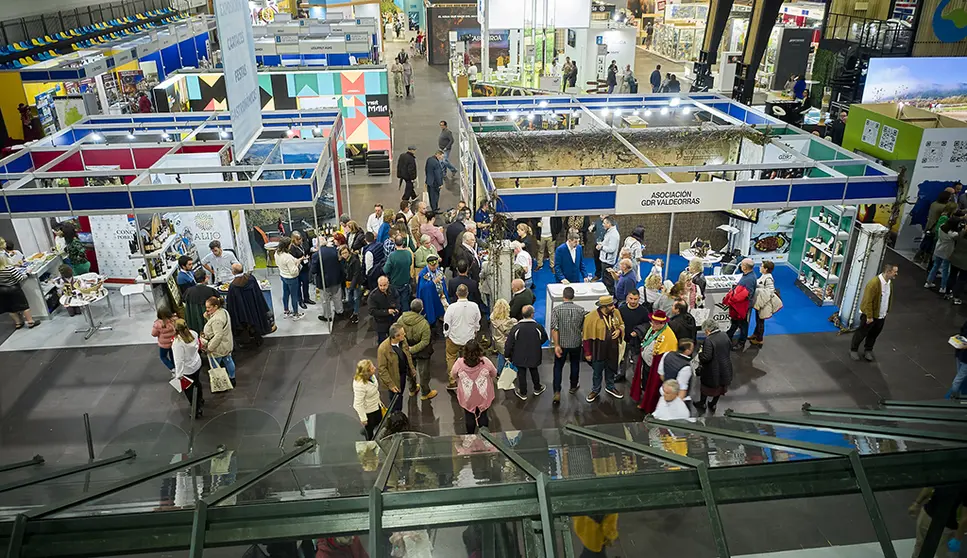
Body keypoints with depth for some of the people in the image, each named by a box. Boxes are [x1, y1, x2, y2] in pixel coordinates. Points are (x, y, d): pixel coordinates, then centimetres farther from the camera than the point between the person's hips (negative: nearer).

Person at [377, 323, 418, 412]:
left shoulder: (403, 340, -12)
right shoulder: (383, 349, -32)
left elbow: (408, 355, 7)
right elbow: (381, 369, -24)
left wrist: (412, 369, 13)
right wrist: (390, 384, -22)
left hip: (403, 373, 6)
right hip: (394, 379, -6)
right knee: (396, 403, 12)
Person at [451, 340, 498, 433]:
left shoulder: (459, 363, -25)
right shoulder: (486, 362, -25)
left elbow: (453, 377, -5)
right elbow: (494, 375, -5)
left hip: (467, 398, 0)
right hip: (484, 397, 0)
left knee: (469, 416, 24)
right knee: (483, 415, 24)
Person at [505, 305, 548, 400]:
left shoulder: (516, 328, -19)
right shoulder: (538, 327, -16)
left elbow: (509, 343, -13)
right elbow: (544, 339, 1)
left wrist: (507, 355, 0)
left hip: (520, 357, -2)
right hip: (534, 356, 2)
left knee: (521, 374, 12)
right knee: (534, 371, 23)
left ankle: (523, 393, 23)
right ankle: (537, 389, 40)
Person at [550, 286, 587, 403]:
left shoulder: (556, 309, -13)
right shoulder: (580, 310, -8)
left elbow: (554, 329, -18)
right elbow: (584, 328, -1)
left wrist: (556, 345, -16)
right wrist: (583, 339, 19)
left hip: (561, 343, -1)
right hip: (576, 343, 2)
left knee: (558, 367, 6)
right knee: (575, 365, 22)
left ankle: (557, 392, -5)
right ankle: (573, 387, 38)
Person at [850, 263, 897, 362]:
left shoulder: (890, 282, -2)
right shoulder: (874, 283, -29)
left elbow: (889, 298, 13)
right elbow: (868, 301, -25)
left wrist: (887, 311, 18)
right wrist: (869, 316, -21)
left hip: (881, 316, 7)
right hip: (870, 315, -7)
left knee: (874, 334, 19)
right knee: (861, 333, 9)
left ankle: (868, 350, 36)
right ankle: (853, 350, 25)